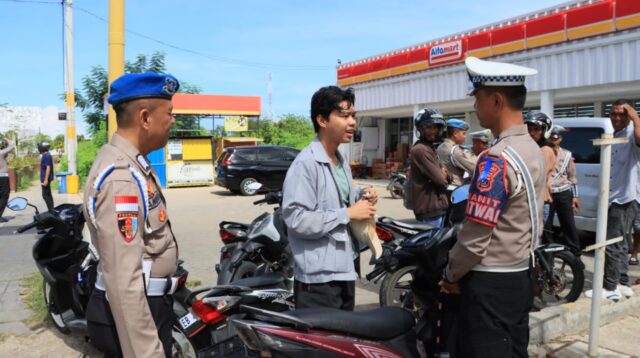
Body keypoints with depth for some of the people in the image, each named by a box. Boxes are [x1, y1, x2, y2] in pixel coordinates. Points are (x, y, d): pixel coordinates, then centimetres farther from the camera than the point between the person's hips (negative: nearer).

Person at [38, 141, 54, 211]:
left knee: (45, 195, -10)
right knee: (48, 194, 11)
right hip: (45, 178, 10)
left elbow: (48, 168, -20)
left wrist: (46, 179, -23)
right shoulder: (45, 155, 16)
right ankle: (51, 210, 14)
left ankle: (51, 210, -10)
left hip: (46, 178, -10)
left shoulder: (46, 156, -15)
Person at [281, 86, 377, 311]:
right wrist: (348, 214, -20)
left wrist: (360, 198, 4)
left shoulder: (342, 162, 14)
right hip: (318, 278, -9)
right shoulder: (305, 163, -17)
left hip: (345, 272, 10)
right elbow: (296, 220, -26)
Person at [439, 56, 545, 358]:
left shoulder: (496, 159, -22)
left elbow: (475, 236, -22)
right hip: (520, 275, 9)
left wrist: (451, 274, -5)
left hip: (490, 282, -9)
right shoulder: (533, 150, 7)